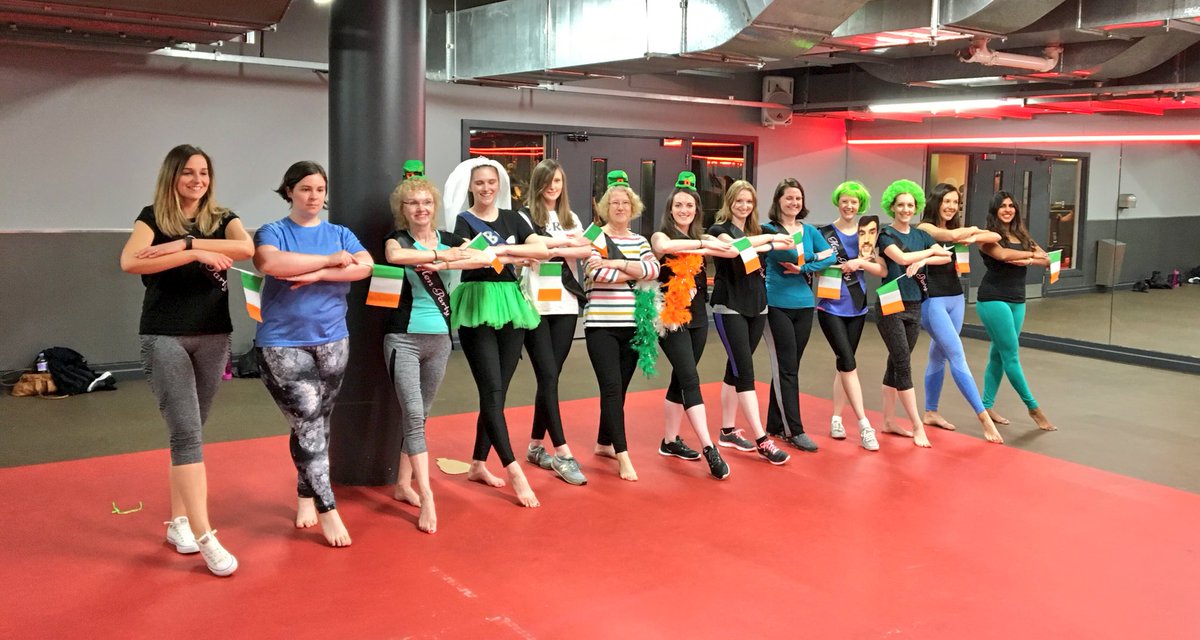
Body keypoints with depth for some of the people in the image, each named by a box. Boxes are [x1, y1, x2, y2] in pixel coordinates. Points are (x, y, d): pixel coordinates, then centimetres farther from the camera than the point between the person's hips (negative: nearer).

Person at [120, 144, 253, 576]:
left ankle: (178, 521, 23)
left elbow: (246, 248, -18)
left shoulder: (221, 219, 6)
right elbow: (129, 262, -20)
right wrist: (196, 253, -24)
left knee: (191, 432, 11)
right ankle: (205, 537, -9)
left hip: (213, 336, 3)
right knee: (187, 434, -9)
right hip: (164, 337, -3)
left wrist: (181, 244, -23)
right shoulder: (153, 217, 0)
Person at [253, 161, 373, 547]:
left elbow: (365, 267, -8)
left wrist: (317, 274, -19)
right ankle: (327, 509, 0)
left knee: (317, 425, 12)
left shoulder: (340, 234, 10)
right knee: (308, 425, -7)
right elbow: (270, 263, -23)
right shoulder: (272, 233, 0)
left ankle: (306, 496, 28)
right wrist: (330, 260, -17)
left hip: (332, 342, 4)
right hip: (283, 345, -4)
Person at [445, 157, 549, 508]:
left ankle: (478, 464, 18)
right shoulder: (464, 221, 1)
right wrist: (520, 254, -13)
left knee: (498, 392, 7)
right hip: (477, 307, -5)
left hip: (510, 305, 5)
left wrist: (502, 248, -13)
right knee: (492, 391, -10)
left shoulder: (512, 217, 13)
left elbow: (543, 250, -1)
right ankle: (514, 472, -10)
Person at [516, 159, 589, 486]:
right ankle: (562, 453, -7)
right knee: (548, 377, -7)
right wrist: (568, 242, -7)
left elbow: (587, 251, 0)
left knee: (550, 376, 7)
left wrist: (555, 250, -15)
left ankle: (535, 446, 18)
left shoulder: (570, 218, 16)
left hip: (565, 305, 5)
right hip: (535, 306, -5)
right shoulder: (525, 216, 1)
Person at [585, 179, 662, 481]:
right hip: (602, 324, -5)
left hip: (634, 325, 5)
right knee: (612, 387, -12)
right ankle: (623, 456, -11)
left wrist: (616, 263, -16)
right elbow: (597, 273, -17)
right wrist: (634, 272, -6)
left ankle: (604, 443, 28)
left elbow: (654, 269, -4)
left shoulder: (639, 240, 14)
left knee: (620, 388, 11)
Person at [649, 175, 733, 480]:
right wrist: (702, 243, -24)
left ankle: (670, 440, 23)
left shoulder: (701, 238, 12)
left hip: (698, 318, 6)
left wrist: (702, 248, -18)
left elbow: (731, 250, -1)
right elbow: (664, 247, -29)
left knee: (681, 379, 12)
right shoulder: (661, 235, -4)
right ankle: (709, 448, -14)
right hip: (671, 318, -6)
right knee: (691, 380, -11)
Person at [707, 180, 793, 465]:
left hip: (757, 307, 7)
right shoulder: (719, 229, -4)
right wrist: (769, 238, -23)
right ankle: (762, 441, -13)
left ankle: (727, 430, 20)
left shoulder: (755, 232, 17)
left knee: (736, 369, 11)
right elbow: (734, 247, -26)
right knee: (745, 372, -10)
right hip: (730, 308, -6)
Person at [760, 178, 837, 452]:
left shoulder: (809, 230, 11)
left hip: (804, 304, 5)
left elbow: (831, 256, -3)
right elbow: (786, 254, -19)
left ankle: (776, 424, 20)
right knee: (786, 369, -4)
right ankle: (794, 430, -1)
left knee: (789, 368, 10)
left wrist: (803, 268, -16)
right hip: (778, 305, -5)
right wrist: (815, 256, -6)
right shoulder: (769, 229, -4)